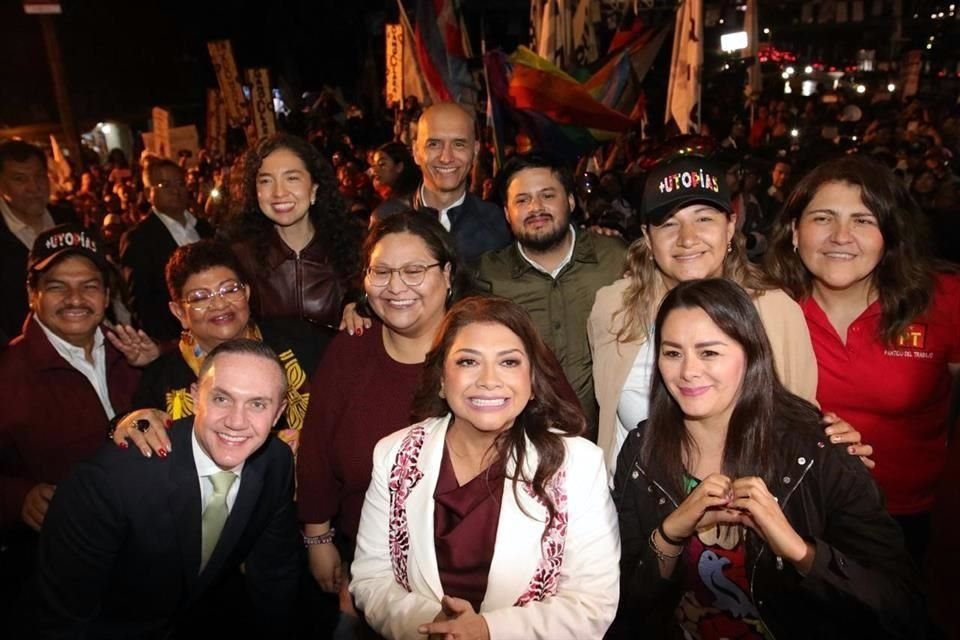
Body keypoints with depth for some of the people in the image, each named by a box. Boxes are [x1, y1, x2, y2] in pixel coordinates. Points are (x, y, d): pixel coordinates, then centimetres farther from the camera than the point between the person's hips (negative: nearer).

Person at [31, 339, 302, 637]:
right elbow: (60, 616, -20)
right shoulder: (113, 477, -29)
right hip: (113, 627, -2)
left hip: (208, 621, 3)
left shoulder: (277, 463, -17)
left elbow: (276, 567, -2)